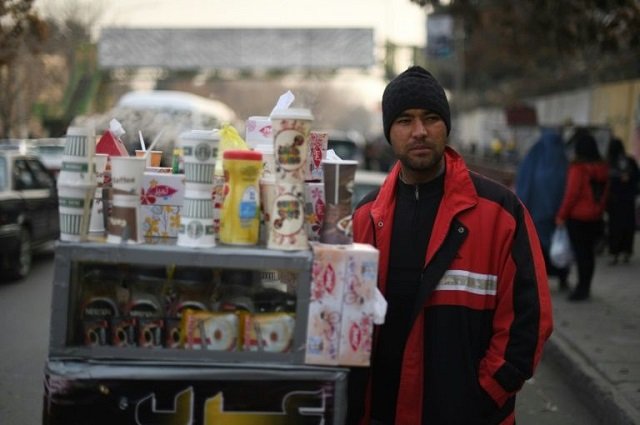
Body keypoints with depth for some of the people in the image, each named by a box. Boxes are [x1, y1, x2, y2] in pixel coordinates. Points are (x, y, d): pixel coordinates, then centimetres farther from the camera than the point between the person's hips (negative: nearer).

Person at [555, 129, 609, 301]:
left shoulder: (578, 167, -15)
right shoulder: (603, 167, 6)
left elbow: (571, 193, -15)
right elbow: (605, 193, 12)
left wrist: (562, 215, -8)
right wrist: (600, 210, 19)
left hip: (578, 216, -7)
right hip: (596, 216, 7)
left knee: (580, 252, -3)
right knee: (589, 251, 13)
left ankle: (582, 288, -3)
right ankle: (585, 287, 21)